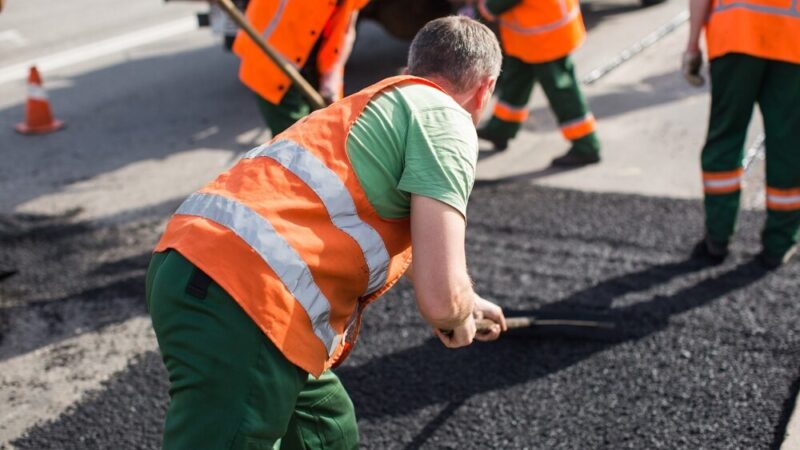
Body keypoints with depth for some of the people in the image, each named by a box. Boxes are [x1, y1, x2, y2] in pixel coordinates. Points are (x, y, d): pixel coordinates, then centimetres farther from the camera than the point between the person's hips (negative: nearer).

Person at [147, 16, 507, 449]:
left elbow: (400, 241, 48)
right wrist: (460, 317, 14)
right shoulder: (444, 118, 0)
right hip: (241, 301, -10)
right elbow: (440, 298, -11)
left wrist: (466, 303, 62)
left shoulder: (379, 106, 28)